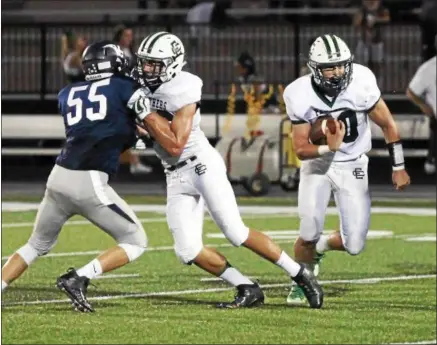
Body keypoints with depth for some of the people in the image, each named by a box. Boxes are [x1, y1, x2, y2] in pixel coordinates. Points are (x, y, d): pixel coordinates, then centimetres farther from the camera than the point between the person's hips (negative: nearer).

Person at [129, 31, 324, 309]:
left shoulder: (183, 91, -17)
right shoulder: (144, 87, 4)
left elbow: (175, 144, -22)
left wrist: (147, 112, -20)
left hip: (202, 164, -7)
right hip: (176, 177, 7)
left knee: (236, 233, -10)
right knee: (188, 251, -5)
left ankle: (300, 274, 2)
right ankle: (248, 290, 5)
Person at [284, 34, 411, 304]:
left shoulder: (361, 83, -22)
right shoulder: (300, 96, -21)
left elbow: (388, 125, -7)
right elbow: (301, 149, -15)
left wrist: (399, 167, -3)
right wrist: (328, 148, -35)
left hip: (353, 166, 1)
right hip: (318, 163, -1)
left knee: (354, 246, -5)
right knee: (310, 232, -18)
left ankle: (322, 246, 31)